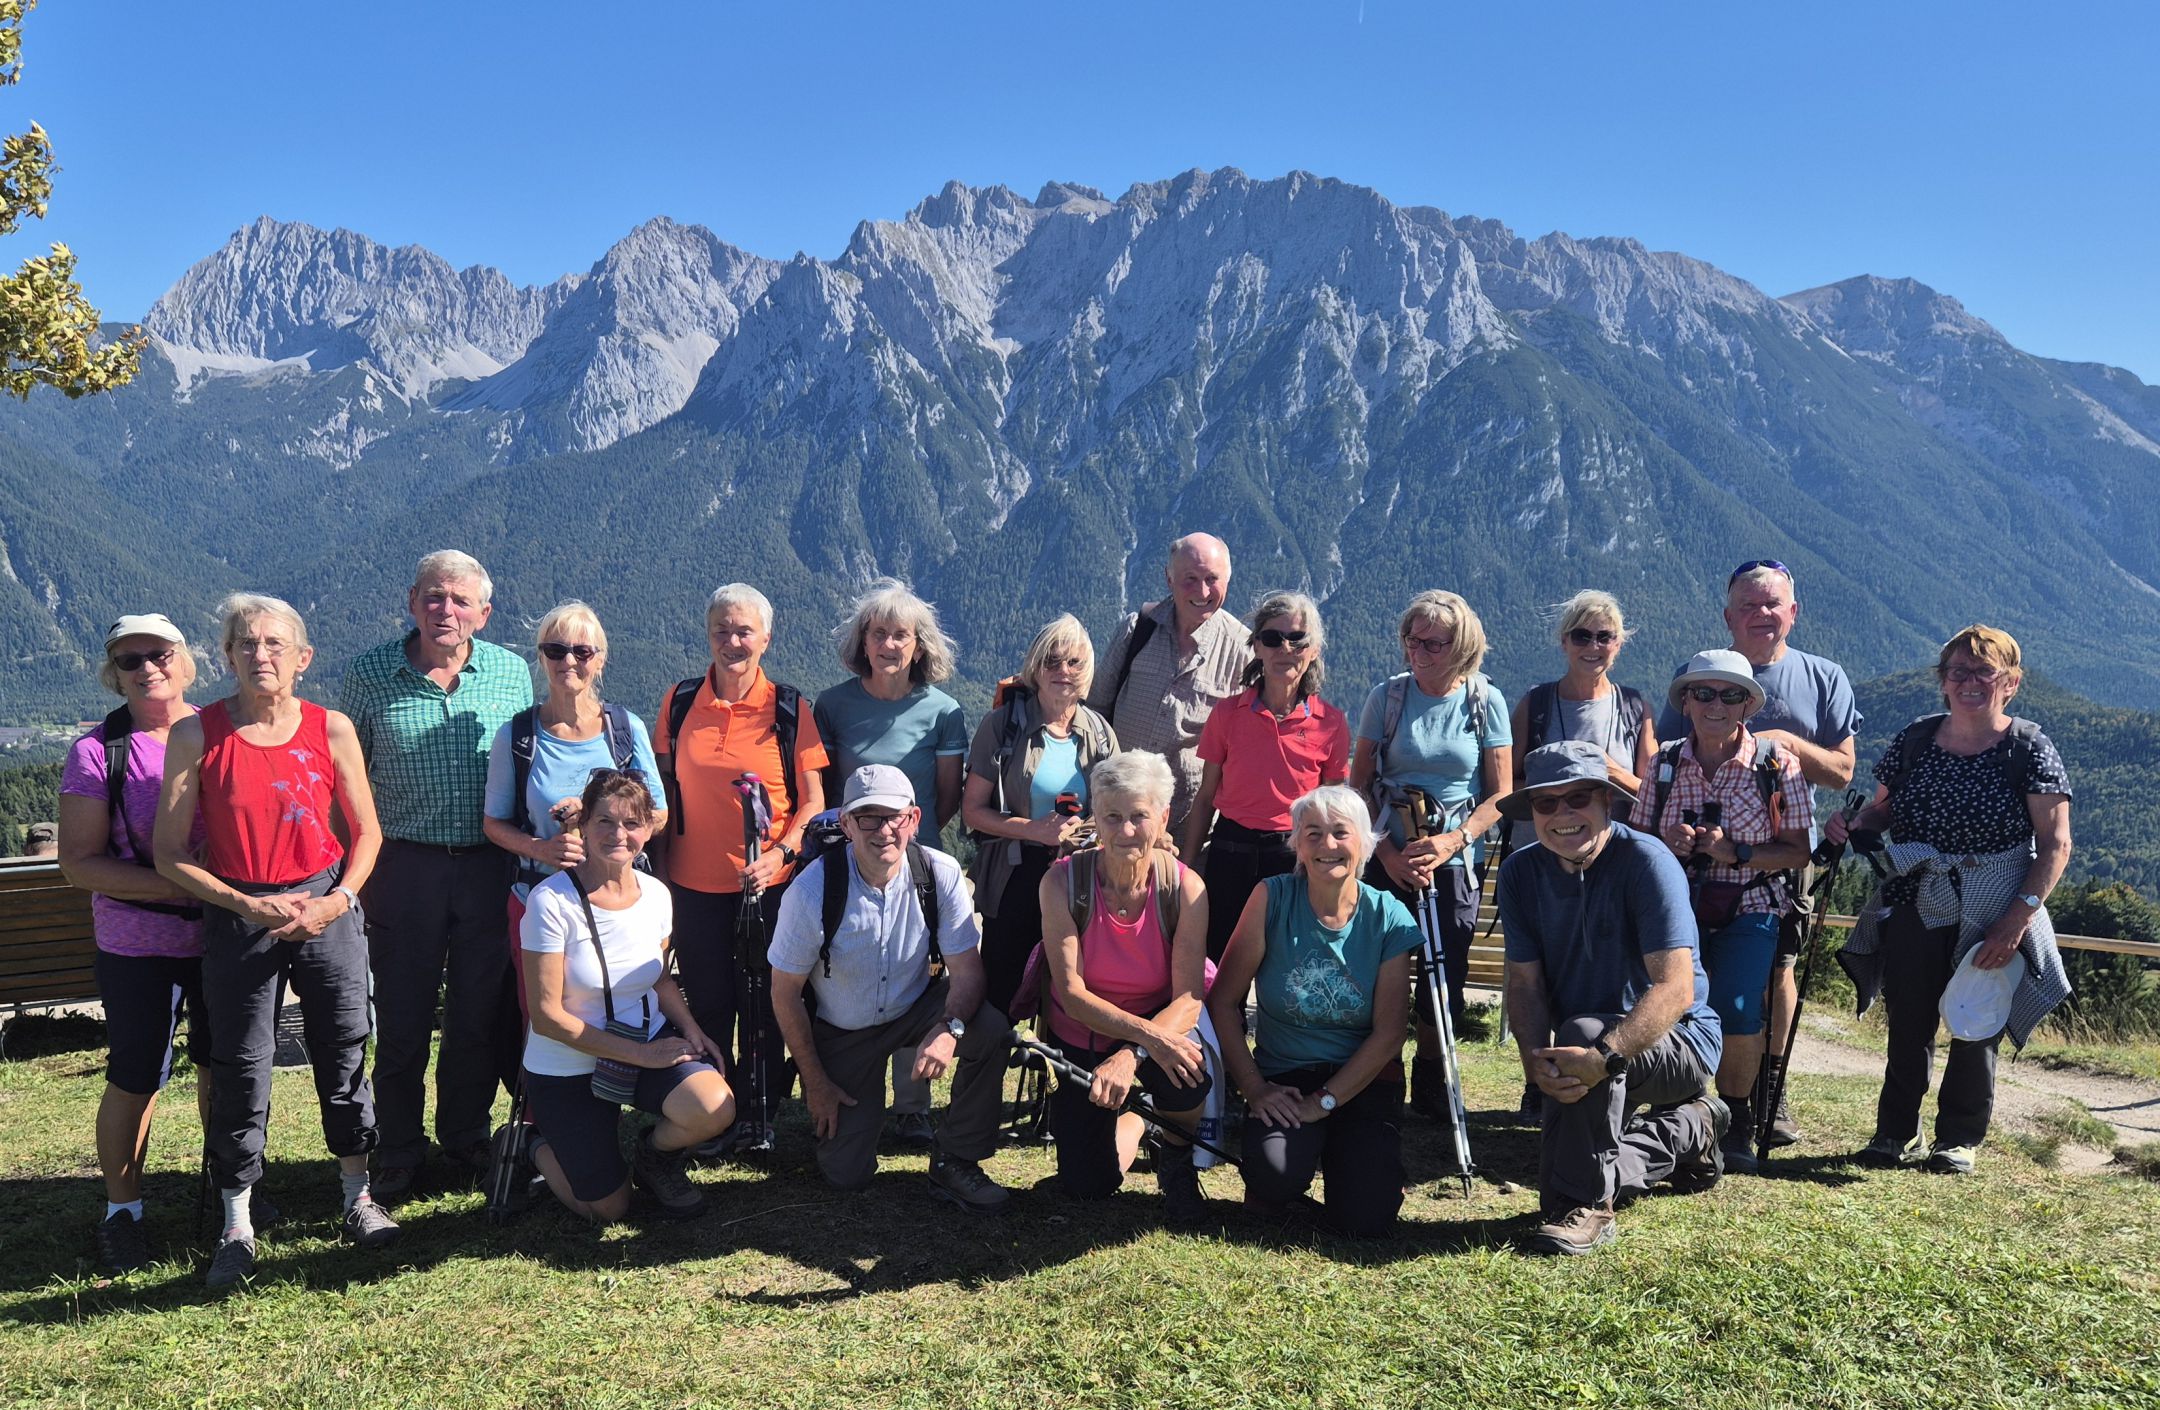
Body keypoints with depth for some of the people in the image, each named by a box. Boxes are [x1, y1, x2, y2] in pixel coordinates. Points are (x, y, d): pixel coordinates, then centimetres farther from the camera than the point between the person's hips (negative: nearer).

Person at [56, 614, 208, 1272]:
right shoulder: (96, 753, -7)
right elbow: (79, 864, -10)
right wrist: (179, 885, -20)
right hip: (138, 945, -3)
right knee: (134, 1081, 6)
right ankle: (122, 1211, 25)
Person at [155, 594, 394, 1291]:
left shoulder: (331, 729, -2)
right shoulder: (196, 734, -6)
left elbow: (366, 831, 5)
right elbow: (170, 852, -4)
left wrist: (337, 900, -9)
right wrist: (247, 906, -13)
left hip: (327, 909, 1)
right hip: (237, 915, -1)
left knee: (343, 1055, 9)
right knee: (240, 1070, 5)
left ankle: (358, 1197, 27)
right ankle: (237, 1225, 22)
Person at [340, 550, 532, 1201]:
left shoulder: (511, 672, 3)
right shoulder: (369, 674, -1)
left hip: (489, 869, 2)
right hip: (405, 867, -1)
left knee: (481, 1015, 10)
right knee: (402, 1020, 7)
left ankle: (466, 1141, 29)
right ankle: (398, 1156, 24)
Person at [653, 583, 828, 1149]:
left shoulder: (788, 706, -2)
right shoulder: (680, 702, 3)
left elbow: (814, 800, -1)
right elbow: (664, 788, 10)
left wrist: (781, 853, -16)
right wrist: (662, 867, 6)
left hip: (769, 884, -1)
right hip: (695, 884, 1)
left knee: (763, 1007, 7)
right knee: (707, 1006, 9)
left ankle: (758, 1114, 24)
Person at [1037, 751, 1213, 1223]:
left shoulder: (1185, 887, -19)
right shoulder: (1063, 882, -21)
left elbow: (1189, 999, -22)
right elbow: (1072, 994, -23)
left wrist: (1131, 1056, -39)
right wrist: (1146, 1033, -38)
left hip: (1159, 1026, -1)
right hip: (1081, 1036, 1)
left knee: (1185, 1078, -36)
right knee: (1087, 1185, 0)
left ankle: (1175, 1159, 1)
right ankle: (1130, 1114, 33)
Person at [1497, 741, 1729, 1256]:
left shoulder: (1646, 861, -22)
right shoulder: (1520, 872, -5)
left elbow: (1676, 988, -30)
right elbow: (1525, 983, -8)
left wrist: (1603, 1056, -44)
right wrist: (1535, 1059, -28)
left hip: (1678, 1041, -6)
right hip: (1600, 1040, 7)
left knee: (1583, 1032, -35)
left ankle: (1586, 1209, -23)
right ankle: (1687, 1132, 24)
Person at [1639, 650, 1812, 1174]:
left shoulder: (1777, 764, -5)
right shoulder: (1667, 762, 4)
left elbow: (1797, 852, -4)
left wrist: (1734, 853, -19)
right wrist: (1668, 845, -10)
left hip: (1749, 912, -2)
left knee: (1736, 1011, -22)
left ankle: (1736, 1125, 4)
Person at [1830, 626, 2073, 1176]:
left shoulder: (2031, 750, -7)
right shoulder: (1914, 739, 3)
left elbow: (2056, 843, -8)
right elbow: (1882, 809, 13)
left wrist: (2019, 917, -17)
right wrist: (1852, 828, -11)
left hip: (1991, 922, -3)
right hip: (1913, 911, 3)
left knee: (1975, 1032, 7)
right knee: (1908, 1027, 8)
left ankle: (1959, 1139, 24)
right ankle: (1897, 1132, 24)